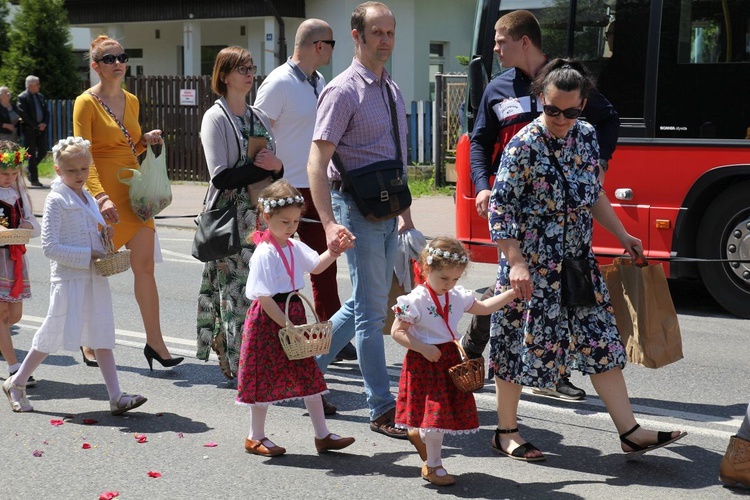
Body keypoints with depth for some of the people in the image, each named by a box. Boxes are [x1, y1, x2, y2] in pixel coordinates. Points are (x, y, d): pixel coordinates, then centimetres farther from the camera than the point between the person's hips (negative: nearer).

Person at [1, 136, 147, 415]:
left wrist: (106, 234, 2)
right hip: (68, 278, -7)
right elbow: (50, 247, -16)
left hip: (95, 278, 7)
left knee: (103, 336, 5)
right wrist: (88, 254, -18)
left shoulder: (88, 199, 13)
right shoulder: (56, 201, -10)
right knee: (54, 336, 2)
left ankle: (116, 397, 5)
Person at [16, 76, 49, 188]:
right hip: (29, 130, -6)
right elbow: (24, 115, -14)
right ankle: (34, 180, 7)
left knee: (43, 151, 5)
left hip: (41, 128, 6)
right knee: (32, 154, 0)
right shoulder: (22, 97, -8)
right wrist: (36, 126, -14)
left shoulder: (40, 96, 10)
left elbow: (46, 111, 12)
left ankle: (30, 169, 28)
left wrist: (45, 123, -5)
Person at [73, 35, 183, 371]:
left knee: (145, 265, -1)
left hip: (133, 191, 5)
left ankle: (154, 341, 3)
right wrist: (101, 196, -25)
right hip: (102, 192, -5)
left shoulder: (131, 101, 12)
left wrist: (146, 141, 1)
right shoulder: (86, 103, -7)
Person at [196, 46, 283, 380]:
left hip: (260, 215, 6)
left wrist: (276, 165, -4)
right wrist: (261, 166, -11)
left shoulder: (259, 117, 17)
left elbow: (275, 172, 18)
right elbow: (221, 177, -12)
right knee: (237, 288, -7)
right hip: (231, 218, -6)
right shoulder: (216, 118, -3)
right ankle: (238, 363, 1)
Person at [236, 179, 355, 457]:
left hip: (294, 312, 8)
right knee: (266, 378, 4)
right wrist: (287, 326, -22)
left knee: (309, 374, 11)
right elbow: (264, 297, -22)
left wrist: (335, 250, 6)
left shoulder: (294, 247, 6)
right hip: (268, 319, -8)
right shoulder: (264, 253, -19)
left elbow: (316, 265, 23)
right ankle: (255, 437, 20)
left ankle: (322, 435, 20)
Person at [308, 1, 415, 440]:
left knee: (366, 303, 16)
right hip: (358, 208, -8)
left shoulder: (393, 90, 13)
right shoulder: (344, 91, -12)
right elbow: (318, 162, -18)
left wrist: (405, 210, 21)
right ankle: (383, 409, 6)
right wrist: (330, 225, -27)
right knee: (372, 310, -2)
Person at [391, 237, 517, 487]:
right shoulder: (416, 301, -17)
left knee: (450, 409, 9)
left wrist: (513, 293, 14)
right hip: (424, 362, -7)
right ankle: (433, 466, 14)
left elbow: (483, 307, 18)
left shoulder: (457, 296, 4)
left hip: (450, 357, 7)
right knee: (437, 411, -3)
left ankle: (418, 433, 38)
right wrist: (423, 348, -22)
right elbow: (397, 331, -14)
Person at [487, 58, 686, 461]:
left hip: (578, 262, 6)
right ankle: (506, 431, 19)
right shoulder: (524, 146, -14)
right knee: (520, 342, 3)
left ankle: (630, 432, 12)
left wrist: (622, 236, 19)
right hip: (532, 265, -6)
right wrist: (516, 263, -22)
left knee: (601, 341, 6)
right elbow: (500, 209, -15)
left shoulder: (586, 136, 5)